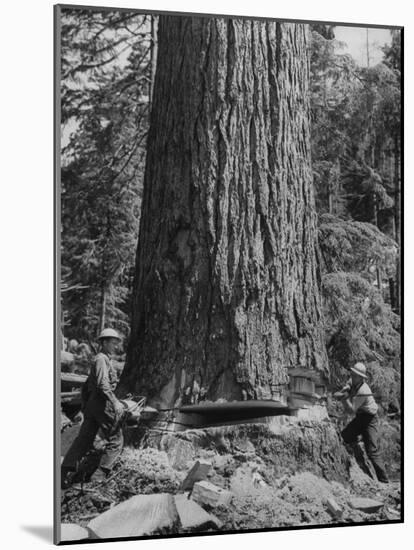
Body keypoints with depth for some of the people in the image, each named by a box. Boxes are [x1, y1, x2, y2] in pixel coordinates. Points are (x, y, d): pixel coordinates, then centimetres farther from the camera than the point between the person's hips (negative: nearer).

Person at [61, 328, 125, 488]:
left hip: (91, 403, 9)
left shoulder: (100, 360, 21)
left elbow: (86, 386, 26)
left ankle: (66, 473, -2)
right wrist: (115, 402, -26)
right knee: (115, 440, 0)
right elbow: (103, 384, -23)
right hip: (103, 403, -9)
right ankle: (100, 474, -5)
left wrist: (85, 406, 28)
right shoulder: (102, 359, -9)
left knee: (83, 439, 6)